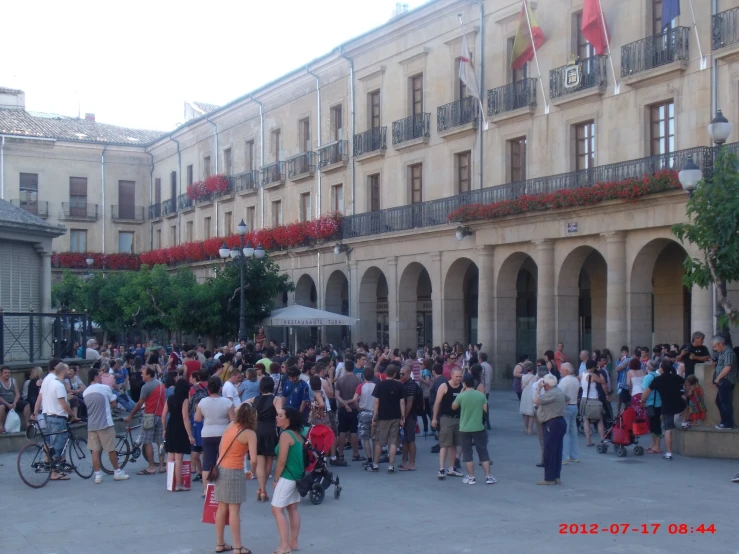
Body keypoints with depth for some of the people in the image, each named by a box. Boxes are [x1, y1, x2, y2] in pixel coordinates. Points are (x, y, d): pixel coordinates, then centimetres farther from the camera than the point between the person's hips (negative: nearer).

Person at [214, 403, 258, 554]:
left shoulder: (230, 426, 7)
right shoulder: (250, 434, -11)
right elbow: (253, 459, -16)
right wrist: (251, 473, 1)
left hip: (221, 469, 6)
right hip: (234, 472, -6)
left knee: (222, 508, 13)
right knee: (234, 510, -3)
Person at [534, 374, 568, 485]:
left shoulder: (552, 394, -18)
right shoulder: (558, 391, 13)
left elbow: (536, 401, -23)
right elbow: (568, 399, 29)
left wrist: (539, 388, -11)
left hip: (552, 424, -10)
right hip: (559, 422, 10)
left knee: (549, 452, -6)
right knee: (556, 451, 11)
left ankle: (549, 478, -4)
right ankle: (556, 477, 14)